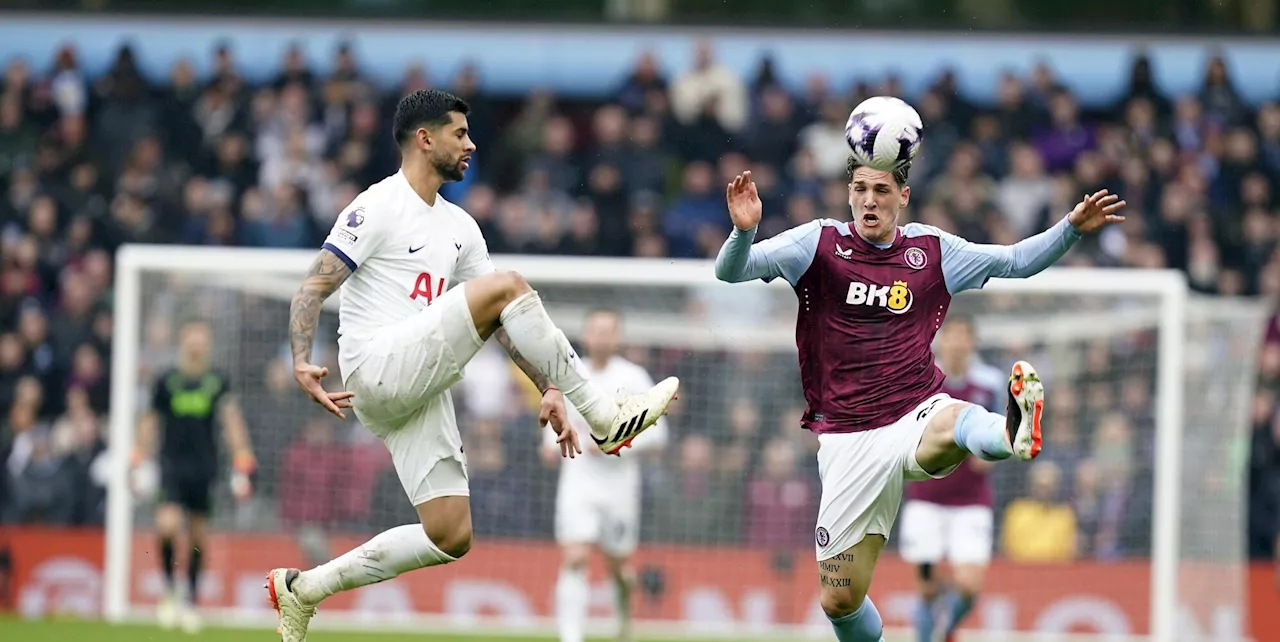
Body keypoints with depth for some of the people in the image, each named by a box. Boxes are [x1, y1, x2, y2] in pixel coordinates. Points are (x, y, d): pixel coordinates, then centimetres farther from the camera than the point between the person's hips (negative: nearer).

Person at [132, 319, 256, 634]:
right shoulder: (166, 380, 2)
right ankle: (168, 589, 1)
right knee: (167, 525, -19)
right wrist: (139, 463, 7)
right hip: (172, 463, -1)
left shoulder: (219, 381, 2)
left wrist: (242, 467, -5)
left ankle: (192, 600, 20)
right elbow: (150, 421, 11)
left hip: (204, 466, 1)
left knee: (197, 534, 7)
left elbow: (232, 421, 1)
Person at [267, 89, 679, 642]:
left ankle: (303, 588, 10)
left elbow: (502, 323, 23)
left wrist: (549, 388, 14)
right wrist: (301, 362, -24)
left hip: (420, 391, 9)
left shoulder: (459, 228, 20)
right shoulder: (377, 208, -4)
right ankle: (607, 419, -16)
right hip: (377, 368, -9)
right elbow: (313, 289, -8)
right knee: (507, 286, -19)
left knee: (451, 538, 0)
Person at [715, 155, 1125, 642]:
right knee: (840, 601, 0)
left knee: (954, 424, -41)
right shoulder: (819, 244, 1)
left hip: (917, 417, -1)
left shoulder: (932, 250, 8)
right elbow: (729, 272, -8)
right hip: (848, 441, 1)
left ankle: (1015, 433, -74)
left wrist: (1072, 227, 2)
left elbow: (1017, 261, 18)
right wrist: (744, 230, -29)